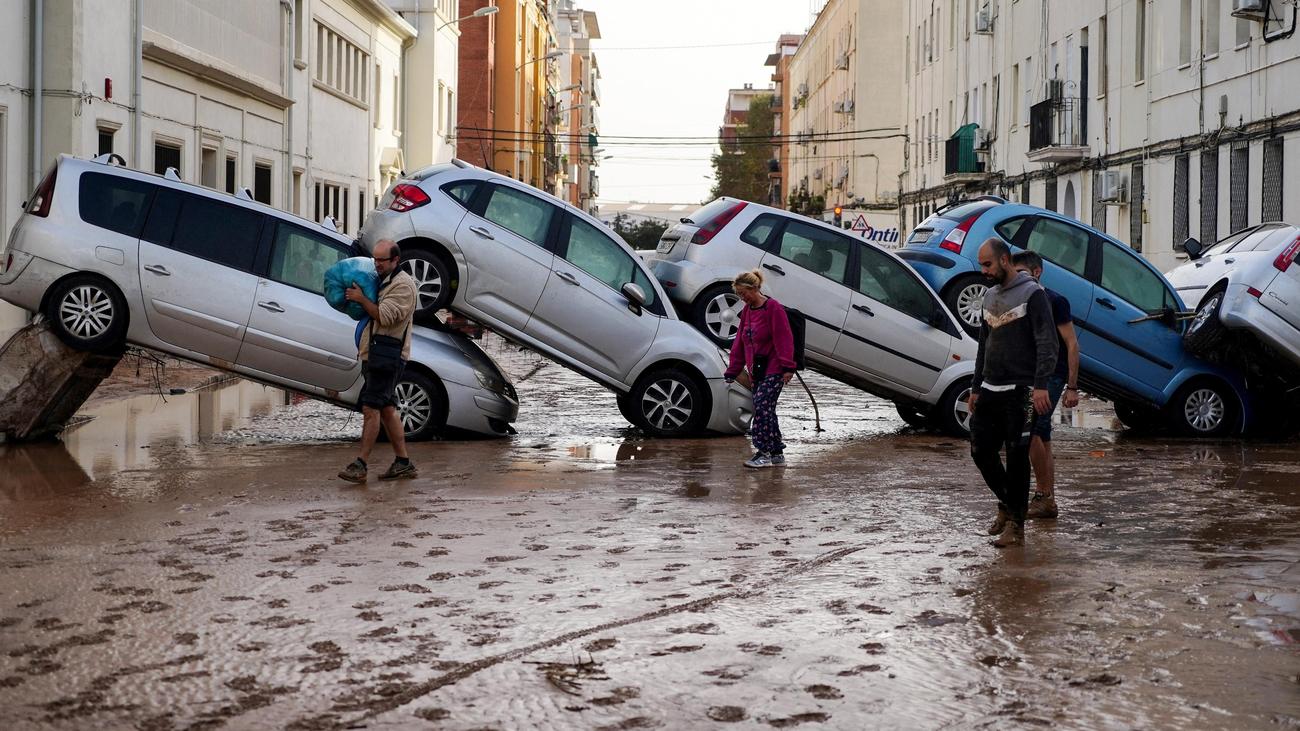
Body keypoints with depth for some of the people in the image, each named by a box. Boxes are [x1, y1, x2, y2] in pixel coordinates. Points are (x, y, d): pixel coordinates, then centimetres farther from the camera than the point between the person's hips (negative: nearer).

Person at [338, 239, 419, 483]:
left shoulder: (403, 285, -10)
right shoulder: (382, 281, 22)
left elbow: (385, 316, -19)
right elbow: (370, 314, 29)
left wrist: (361, 299, -12)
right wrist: (354, 299, 12)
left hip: (386, 355, -10)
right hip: (373, 354, 10)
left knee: (371, 408, -12)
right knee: (387, 409, 10)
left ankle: (360, 465, -13)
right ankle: (403, 463, 14)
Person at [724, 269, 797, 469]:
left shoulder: (773, 308, -10)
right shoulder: (747, 311, 14)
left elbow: (783, 339, -15)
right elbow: (740, 343, 18)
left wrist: (787, 367, -21)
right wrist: (732, 372, 18)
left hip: (773, 370, -8)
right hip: (756, 371, 8)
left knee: (761, 406, -16)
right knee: (766, 410, 8)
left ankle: (763, 452, -13)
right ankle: (777, 454, 14)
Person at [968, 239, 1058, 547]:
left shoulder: (1032, 293, -7)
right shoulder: (990, 296, 16)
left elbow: (1047, 343, -14)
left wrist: (1041, 385, -23)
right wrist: (976, 388, 21)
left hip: (1019, 391, -7)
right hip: (990, 391, 7)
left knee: (1017, 457, -4)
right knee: (981, 451, 6)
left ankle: (1016, 525, 2)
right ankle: (1006, 503, 28)